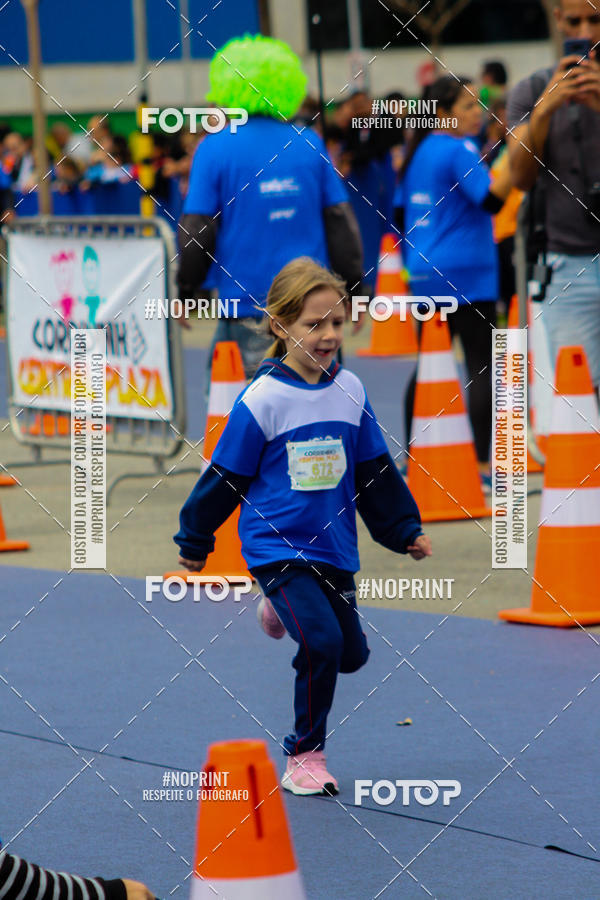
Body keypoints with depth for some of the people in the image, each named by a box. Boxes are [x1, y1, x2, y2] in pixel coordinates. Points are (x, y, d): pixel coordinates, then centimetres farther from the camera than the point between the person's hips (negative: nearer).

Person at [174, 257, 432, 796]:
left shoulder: (350, 391, 1)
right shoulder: (262, 399, -14)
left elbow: (375, 472, 13)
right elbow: (225, 477, -4)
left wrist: (405, 530, 16)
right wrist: (195, 540, 4)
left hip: (334, 548, 6)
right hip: (276, 545, -6)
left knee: (352, 654, 13)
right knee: (322, 643, -21)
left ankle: (283, 610, 42)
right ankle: (304, 757, -4)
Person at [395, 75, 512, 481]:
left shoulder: (417, 153, 14)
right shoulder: (458, 150, -11)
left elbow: (399, 214, 19)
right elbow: (492, 197, -22)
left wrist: (415, 263, 28)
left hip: (426, 275, 8)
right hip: (465, 275, -8)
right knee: (482, 363, -7)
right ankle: (482, 461, -13)